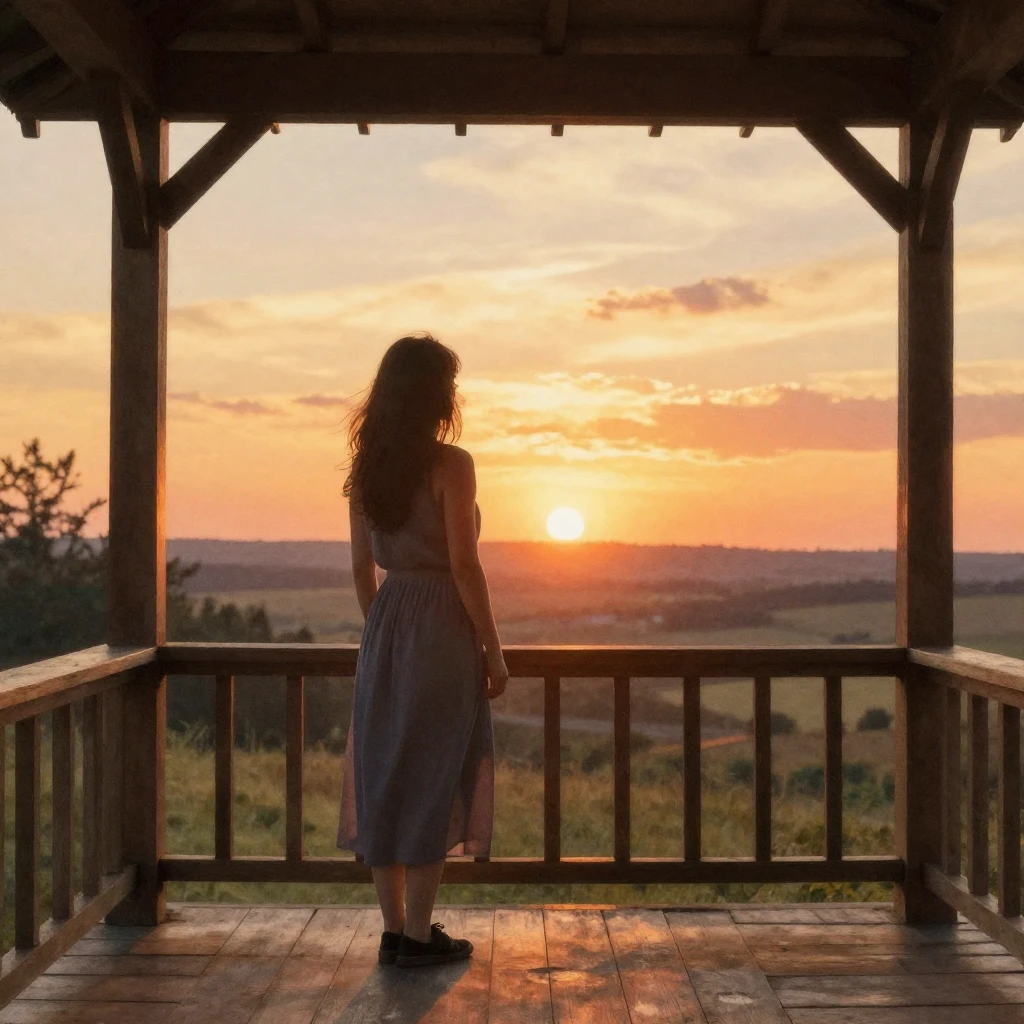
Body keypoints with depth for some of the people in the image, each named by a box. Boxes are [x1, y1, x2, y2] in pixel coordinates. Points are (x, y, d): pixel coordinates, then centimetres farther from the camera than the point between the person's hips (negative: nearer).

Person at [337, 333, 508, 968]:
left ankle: (394, 930, 19)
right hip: (441, 629, -6)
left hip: (387, 625, 6)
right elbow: (463, 564, -15)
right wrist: (493, 648, -8)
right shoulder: (450, 463, -12)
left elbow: (363, 565, 10)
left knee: (383, 777, 10)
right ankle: (418, 935, 9)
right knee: (433, 779, 2)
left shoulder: (367, 466, 6)